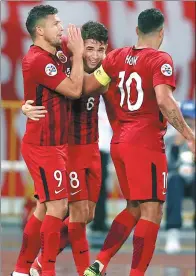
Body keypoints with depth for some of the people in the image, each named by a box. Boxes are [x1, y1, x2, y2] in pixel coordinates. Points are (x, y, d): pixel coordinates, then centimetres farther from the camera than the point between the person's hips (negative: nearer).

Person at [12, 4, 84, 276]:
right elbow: (74, 89, -20)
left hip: (56, 144, 9)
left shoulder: (58, 52, 8)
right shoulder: (38, 60, -18)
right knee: (57, 207, -9)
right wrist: (77, 52, -12)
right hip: (43, 146, -9)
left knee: (45, 208, 13)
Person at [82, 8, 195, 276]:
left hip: (119, 143, 8)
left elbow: (85, 87, 9)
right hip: (146, 143, -8)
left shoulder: (118, 56, 7)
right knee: (151, 212, -4)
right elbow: (164, 101, -23)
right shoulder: (160, 60, -11)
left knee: (135, 209, 19)